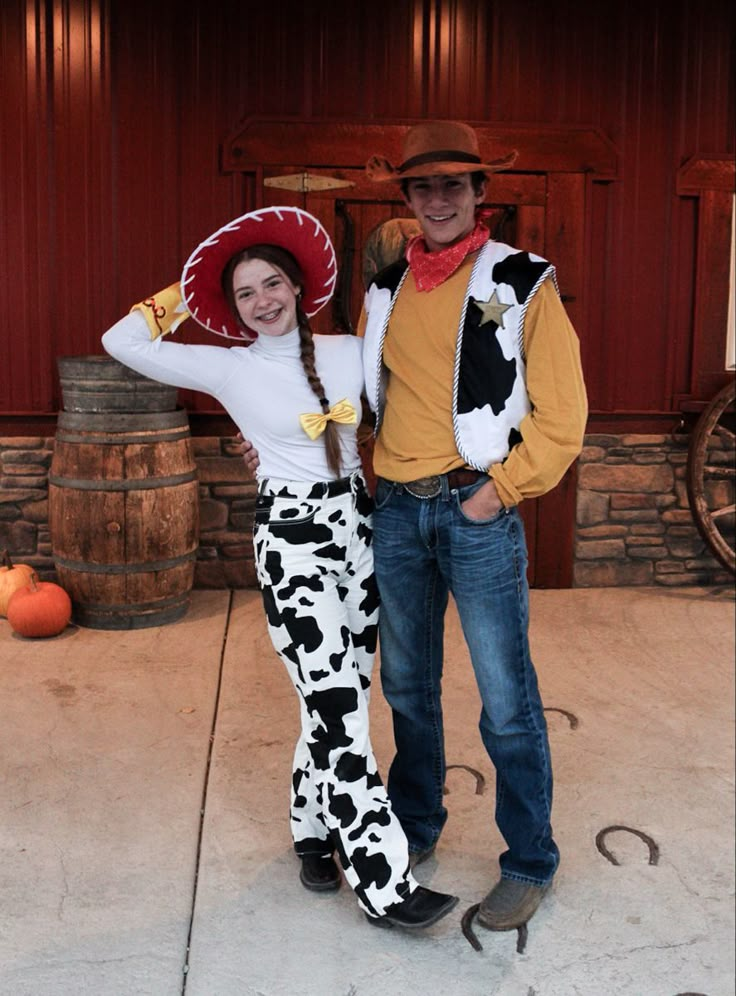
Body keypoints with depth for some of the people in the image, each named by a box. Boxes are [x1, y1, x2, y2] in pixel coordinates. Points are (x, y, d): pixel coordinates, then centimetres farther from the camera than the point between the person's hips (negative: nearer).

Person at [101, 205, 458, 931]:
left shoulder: (348, 352, 4)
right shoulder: (227, 369, -4)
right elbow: (121, 342, -6)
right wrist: (184, 296, 2)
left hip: (358, 527, 5)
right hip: (292, 541, -4)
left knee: (338, 700, 12)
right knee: (339, 710, -7)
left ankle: (314, 830, 34)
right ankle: (385, 885, 0)